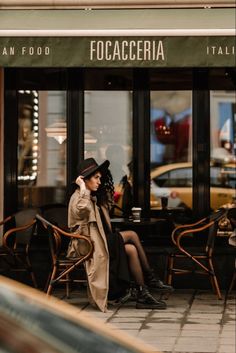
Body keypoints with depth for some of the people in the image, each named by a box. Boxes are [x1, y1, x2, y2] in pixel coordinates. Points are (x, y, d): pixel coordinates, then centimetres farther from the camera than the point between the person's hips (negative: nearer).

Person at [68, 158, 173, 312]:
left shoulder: (95, 198, 20)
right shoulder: (78, 197, -7)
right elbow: (81, 210, -32)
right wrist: (83, 189, -21)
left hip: (101, 243, 8)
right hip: (90, 246, -8)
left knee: (131, 249, -17)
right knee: (131, 235, -19)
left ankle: (142, 295, -18)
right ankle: (150, 278, -10)